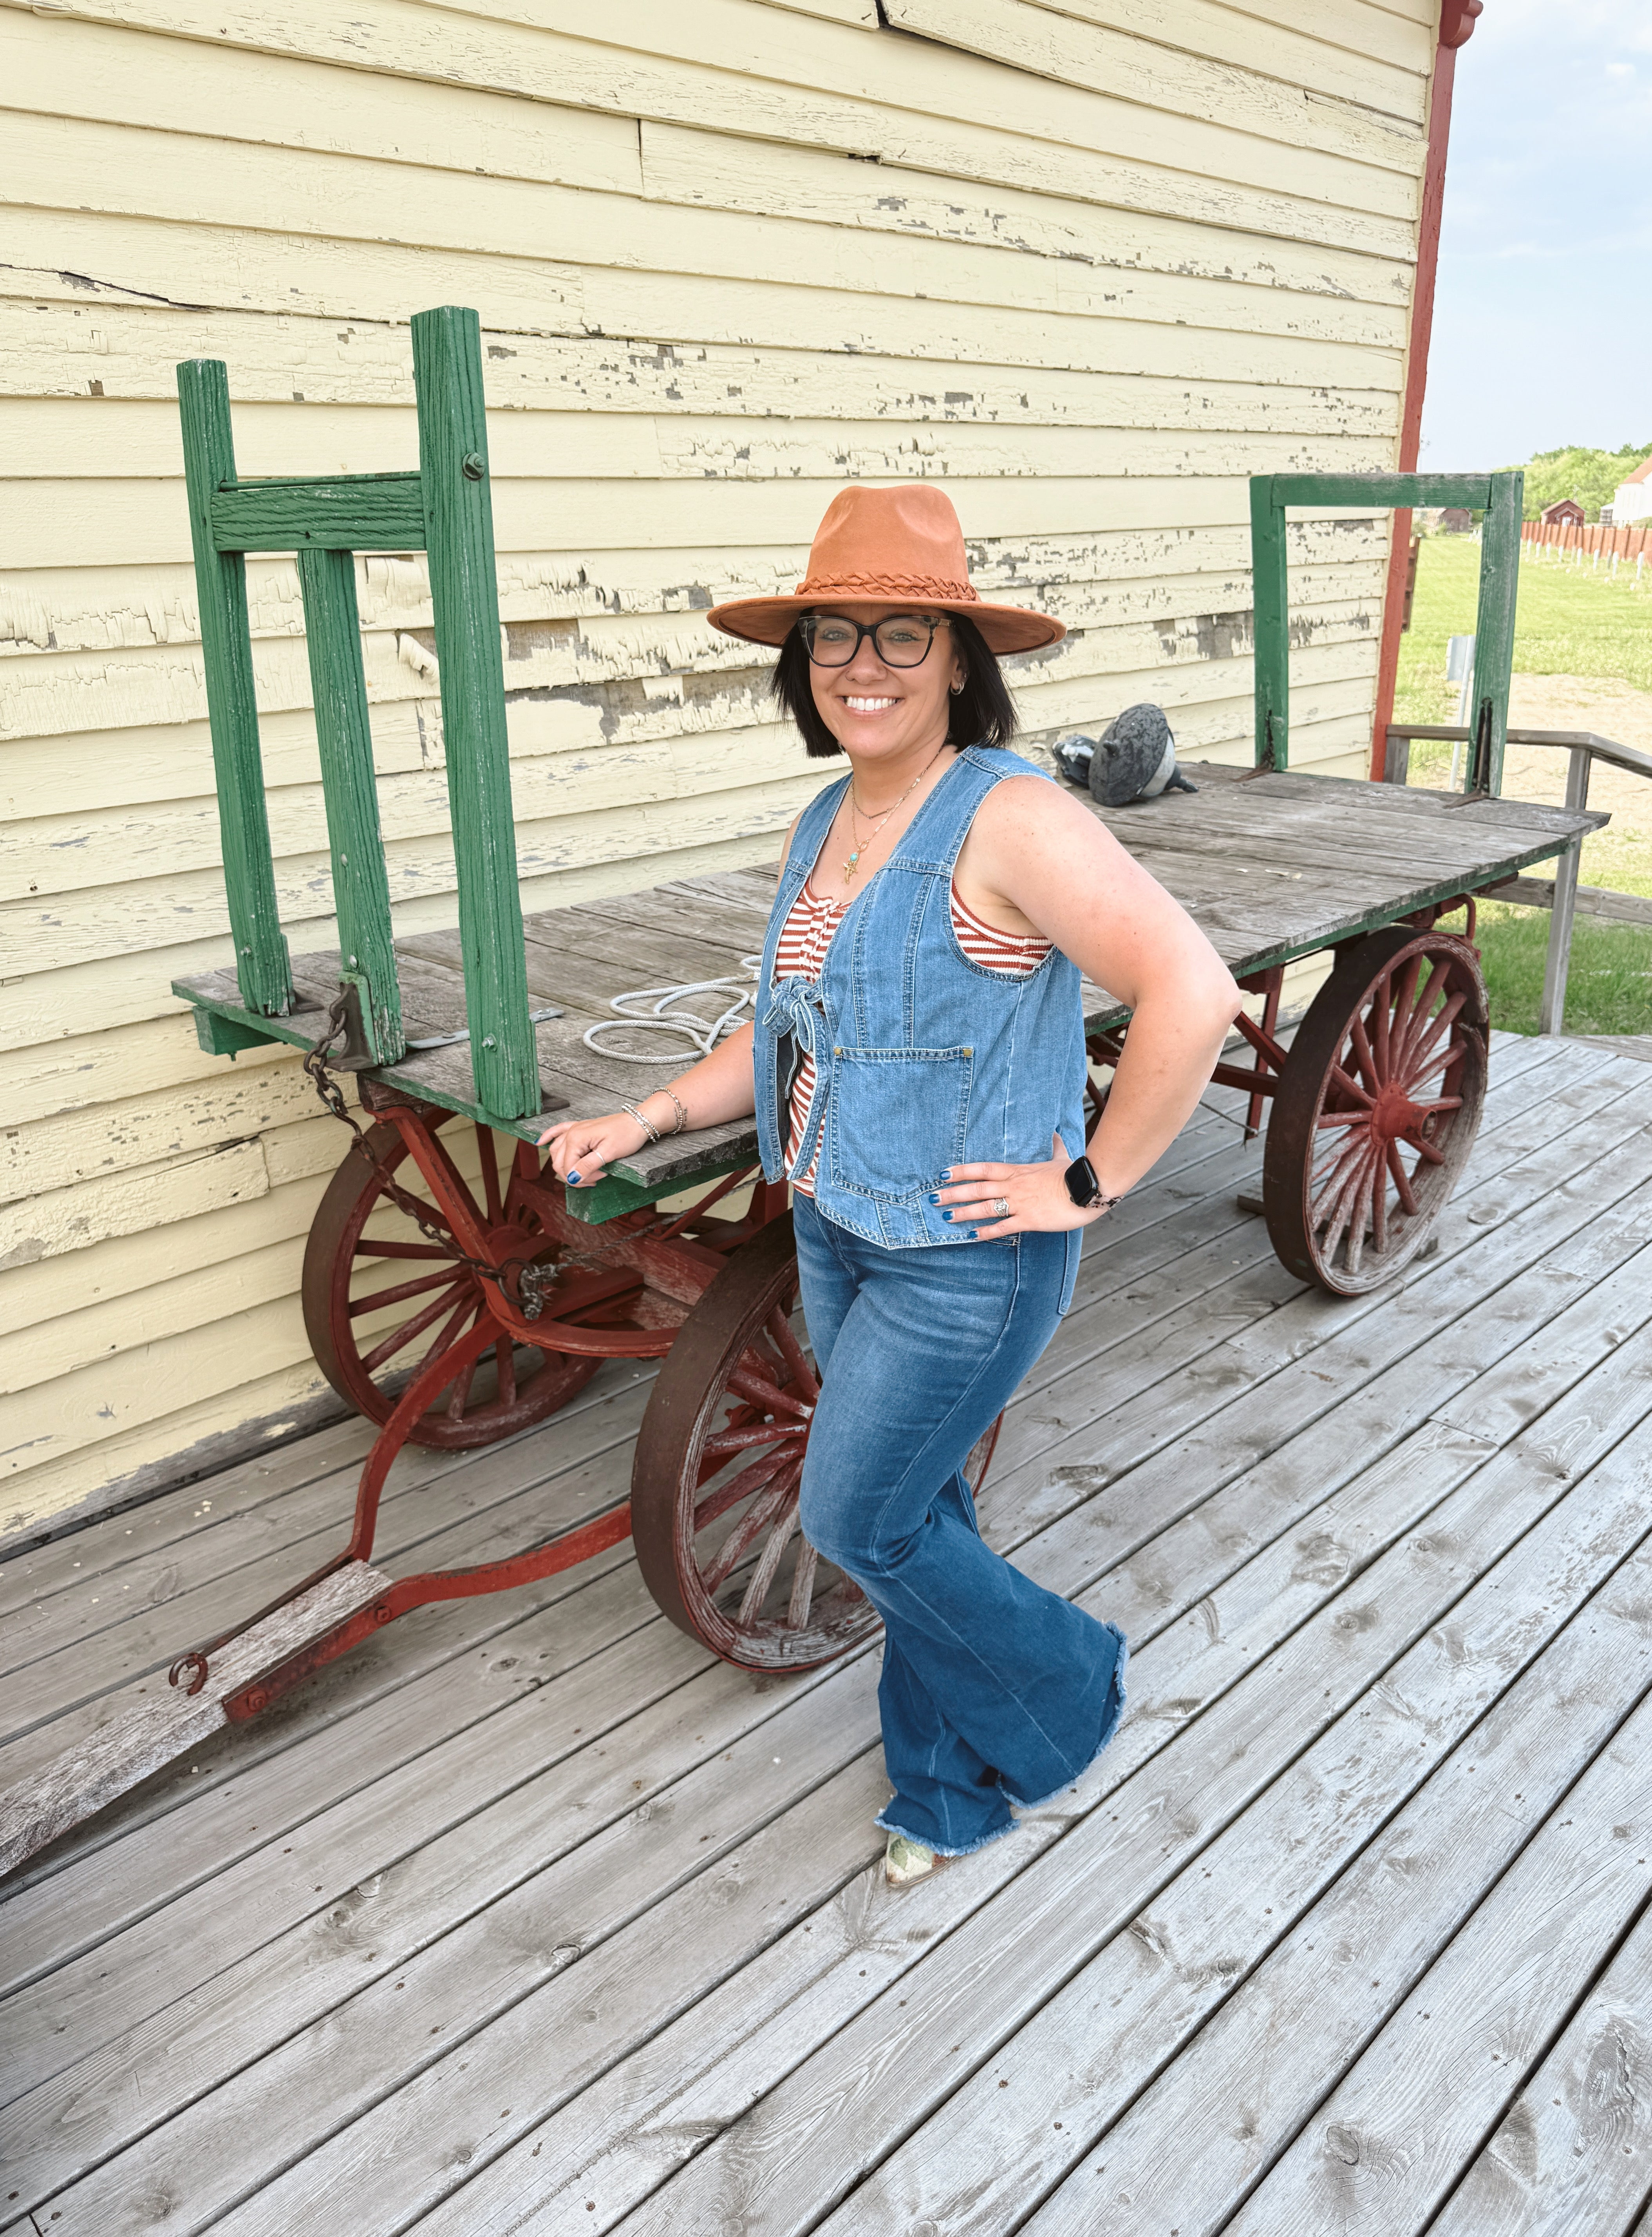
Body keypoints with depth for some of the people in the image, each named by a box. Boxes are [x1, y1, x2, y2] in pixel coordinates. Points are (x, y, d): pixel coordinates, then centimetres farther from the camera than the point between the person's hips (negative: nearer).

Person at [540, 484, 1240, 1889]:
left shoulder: (1013, 821, -20)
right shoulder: (821, 832, 6)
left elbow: (1194, 990, -27)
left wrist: (1093, 1182, -22)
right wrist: (650, 1120, 6)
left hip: (970, 1256, -8)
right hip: (838, 1230, 8)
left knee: (856, 1519, 2)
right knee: (919, 1508, 19)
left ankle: (1068, 1695, 31)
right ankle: (951, 1794, 40)